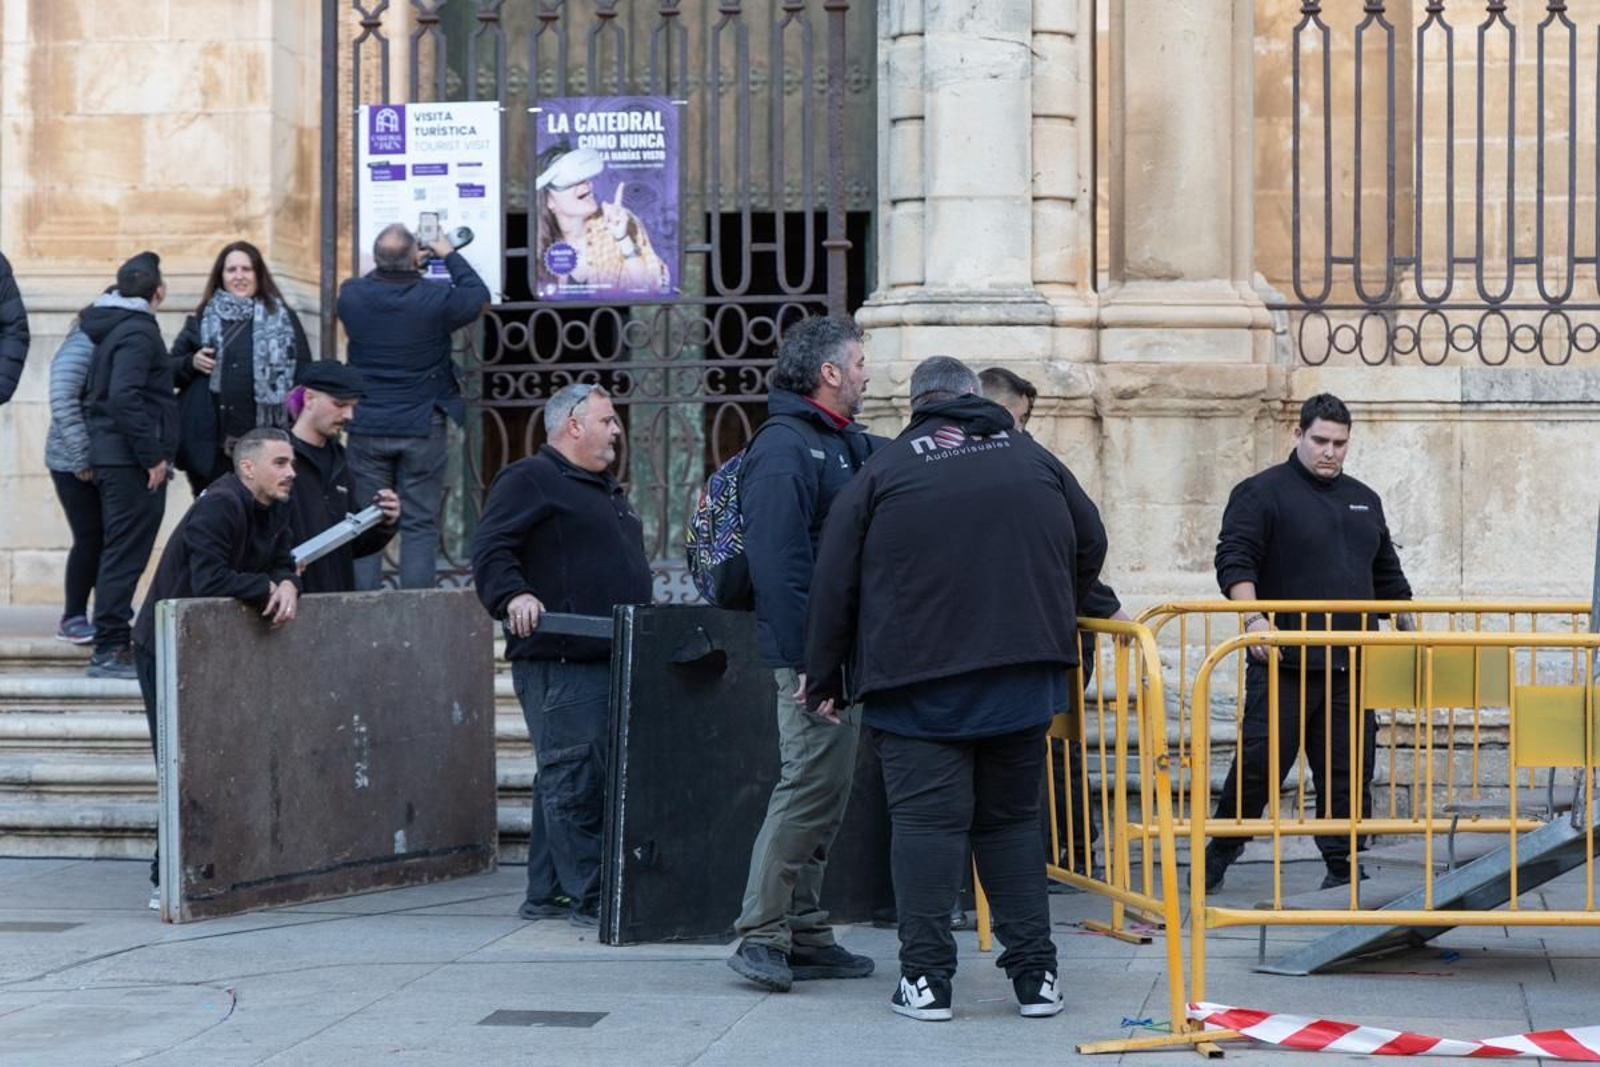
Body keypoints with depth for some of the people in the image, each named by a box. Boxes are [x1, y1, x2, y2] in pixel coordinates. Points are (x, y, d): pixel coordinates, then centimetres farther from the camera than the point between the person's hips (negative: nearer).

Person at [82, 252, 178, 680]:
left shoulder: (113, 328, 16)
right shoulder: (138, 332, -14)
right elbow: (124, 397, -24)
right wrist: (153, 456, -20)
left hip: (112, 457, 10)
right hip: (132, 461, -10)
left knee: (121, 552, 14)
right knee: (126, 552, -8)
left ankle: (112, 645, 19)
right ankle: (110, 649, -8)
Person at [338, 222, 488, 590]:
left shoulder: (352, 295, -7)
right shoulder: (436, 299, -13)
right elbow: (478, 295, 7)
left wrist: (394, 268, 26)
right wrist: (450, 256, 19)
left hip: (366, 428, 2)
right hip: (421, 427, -2)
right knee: (420, 525, 3)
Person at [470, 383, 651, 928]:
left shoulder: (607, 489, 25)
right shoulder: (528, 480, -5)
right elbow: (491, 551, -15)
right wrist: (514, 596, -31)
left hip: (608, 658, 9)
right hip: (559, 659, -9)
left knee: (562, 779, 11)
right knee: (574, 777, -9)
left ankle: (547, 893, 15)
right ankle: (589, 896, -9)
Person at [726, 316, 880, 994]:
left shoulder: (844, 445, 18)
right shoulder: (785, 449, -13)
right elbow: (776, 561, -20)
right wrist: (806, 659, -24)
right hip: (812, 653, -10)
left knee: (826, 794, 12)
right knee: (808, 788, -10)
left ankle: (804, 936, 18)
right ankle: (762, 937, -6)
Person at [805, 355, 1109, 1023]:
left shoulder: (885, 470, 1)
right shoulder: (1033, 459, 10)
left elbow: (834, 580, 1)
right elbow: (1090, 547, 18)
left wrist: (825, 679, 9)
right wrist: (1048, 624, 32)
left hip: (918, 685, -3)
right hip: (1024, 680, 3)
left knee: (927, 820, -1)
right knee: (1012, 819, 12)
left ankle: (926, 978, -4)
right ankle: (1035, 973, 10)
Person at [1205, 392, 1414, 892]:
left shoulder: (1364, 500, 19)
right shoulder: (1261, 493, -1)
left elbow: (1388, 577, 26)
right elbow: (1234, 560, -11)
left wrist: (1410, 635, 21)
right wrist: (1254, 618, -25)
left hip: (1349, 665, 5)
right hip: (1285, 663, -5)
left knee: (1348, 771, 4)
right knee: (1259, 762, -3)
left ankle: (1343, 866, 11)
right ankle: (1222, 848, 14)